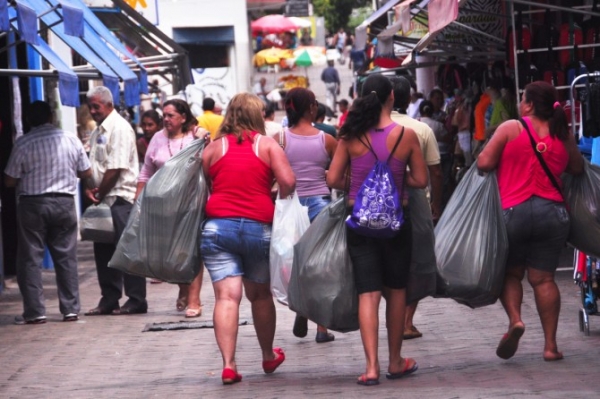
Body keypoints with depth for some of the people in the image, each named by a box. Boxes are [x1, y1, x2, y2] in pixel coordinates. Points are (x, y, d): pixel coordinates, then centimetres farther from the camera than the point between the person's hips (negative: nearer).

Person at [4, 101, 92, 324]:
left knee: (30, 259, 4)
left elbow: (9, 181, -5)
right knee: (66, 258, 11)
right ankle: (70, 309, 12)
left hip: (32, 204, -3)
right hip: (64, 203, 3)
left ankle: (35, 312, 1)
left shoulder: (23, 144, -9)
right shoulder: (71, 140, -2)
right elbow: (86, 173, 6)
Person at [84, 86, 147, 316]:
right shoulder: (98, 131, 17)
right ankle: (109, 300, 16)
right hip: (103, 200, 9)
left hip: (120, 199, -9)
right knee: (103, 251, 10)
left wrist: (99, 194, -11)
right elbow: (93, 166, 18)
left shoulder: (119, 128, -11)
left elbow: (115, 168, -17)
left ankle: (136, 301, -1)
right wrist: (89, 188, 0)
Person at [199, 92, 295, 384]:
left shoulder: (214, 147, 8)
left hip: (217, 226, 0)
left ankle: (228, 364, -16)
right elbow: (288, 182, -9)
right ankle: (269, 357, 33)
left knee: (226, 296, -6)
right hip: (259, 227, 0)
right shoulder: (267, 145, 3)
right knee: (261, 295, 17)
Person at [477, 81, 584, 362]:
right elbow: (577, 168, 17)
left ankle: (514, 319, -12)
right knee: (543, 278, 5)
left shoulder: (510, 128, -4)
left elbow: (484, 163, -7)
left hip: (515, 210, -2)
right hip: (553, 212, 2)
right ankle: (550, 344, 1)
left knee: (510, 272, 14)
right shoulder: (562, 135, 6)